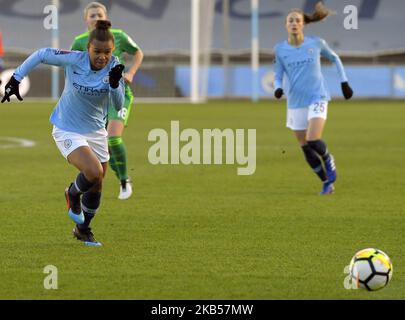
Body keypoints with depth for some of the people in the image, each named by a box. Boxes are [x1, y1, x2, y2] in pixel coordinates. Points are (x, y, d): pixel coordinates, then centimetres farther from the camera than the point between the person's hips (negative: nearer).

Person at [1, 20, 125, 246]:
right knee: (94, 172, -26)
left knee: (97, 185, 13)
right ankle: (73, 195, 9)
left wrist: (115, 84, -33)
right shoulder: (73, 60, -22)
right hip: (68, 131, -4)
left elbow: (119, 105, -14)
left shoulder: (114, 67, -13)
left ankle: (83, 230, 38)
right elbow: (41, 54, -8)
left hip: (96, 131, 5)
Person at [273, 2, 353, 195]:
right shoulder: (280, 49, -1)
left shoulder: (316, 43, -4)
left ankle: (328, 159, 12)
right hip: (296, 103, 3)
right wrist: (278, 89, -16)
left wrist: (344, 83, 12)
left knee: (313, 141, -22)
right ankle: (327, 182, 23)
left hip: (317, 98, -3)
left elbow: (334, 58, 14)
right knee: (305, 148, 4)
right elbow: (278, 76, 6)